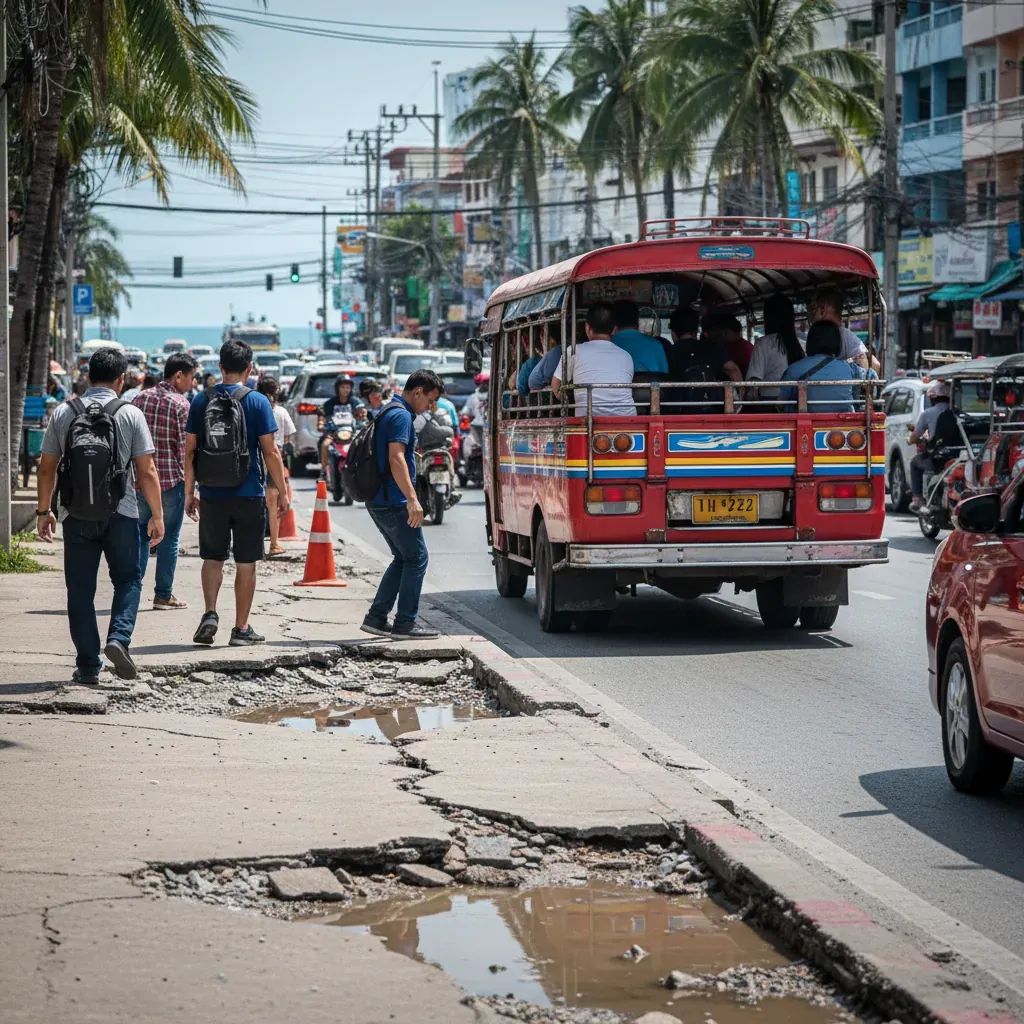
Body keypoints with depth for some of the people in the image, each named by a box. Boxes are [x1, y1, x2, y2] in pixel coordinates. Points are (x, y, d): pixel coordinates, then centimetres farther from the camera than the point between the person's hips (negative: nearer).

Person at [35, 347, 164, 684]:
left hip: (76, 514, 2)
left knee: (80, 590, 8)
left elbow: (46, 469, 5)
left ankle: (88, 666, 7)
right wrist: (157, 516, 2)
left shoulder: (63, 413, 3)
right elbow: (146, 471, -5)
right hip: (120, 514, -1)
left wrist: (43, 511, 15)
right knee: (127, 580, 14)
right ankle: (119, 638, -9)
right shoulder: (130, 414, -3)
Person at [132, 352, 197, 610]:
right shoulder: (180, 404, -10)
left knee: (140, 535, 13)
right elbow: (185, 447, -10)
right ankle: (163, 595, 6)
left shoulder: (140, 398, 6)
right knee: (168, 538, 3)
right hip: (171, 479, -5)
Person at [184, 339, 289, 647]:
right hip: (248, 494, -2)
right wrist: (282, 491, 2)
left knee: (212, 557, 15)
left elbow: (190, 449, 2)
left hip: (212, 494, 2)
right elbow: (270, 451, -7)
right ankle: (241, 628, 10)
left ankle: (210, 613, -4)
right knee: (245, 563, 7)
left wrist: (189, 491, 11)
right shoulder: (257, 402, -6)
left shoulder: (201, 401, 1)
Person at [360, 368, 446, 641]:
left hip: (379, 502, 10)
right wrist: (412, 499, -28)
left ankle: (376, 618, 13)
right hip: (394, 502, -10)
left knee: (403, 559, 16)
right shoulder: (401, 416, -14)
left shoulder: (388, 412, 18)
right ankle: (405, 623, -2)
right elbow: (396, 458, -24)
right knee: (416, 558, -3)